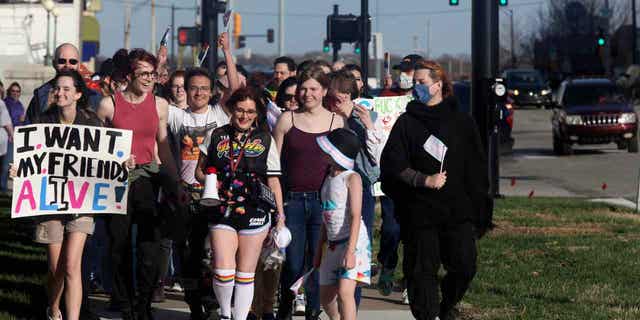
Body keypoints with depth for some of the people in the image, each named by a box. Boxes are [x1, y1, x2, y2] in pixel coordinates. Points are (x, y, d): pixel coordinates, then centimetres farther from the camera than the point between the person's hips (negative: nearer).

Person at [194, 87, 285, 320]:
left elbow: (273, 181, 6)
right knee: (223, 272, -11)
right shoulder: (217, 136, 7)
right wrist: (208, 181, -7)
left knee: (245, 274, 6)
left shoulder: (265, 140, 5)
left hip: (254, 213, 0)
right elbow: (200, 170, 16)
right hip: (222, 212, 0)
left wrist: (280, 216, 2)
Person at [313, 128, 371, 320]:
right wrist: (319, 250, 19)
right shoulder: (329, 178, 15)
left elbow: (355, 216, -17)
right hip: (333, 244, 9)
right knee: (326, 296, 12)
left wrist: (350, 251, -24)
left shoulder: (352, 178, -9)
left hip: (353, 241, -9)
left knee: (344, 291, -20)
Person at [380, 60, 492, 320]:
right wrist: (425, 180, -15)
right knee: (422, 270, 0)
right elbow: (393, 165, -2)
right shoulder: (406, 123, 5)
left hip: (458, 211, 1)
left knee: (464, 266, -5)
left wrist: (479, 209, 4)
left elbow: (477, 169, 9)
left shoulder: (462, 122, 8)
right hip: (420, 211, -1)